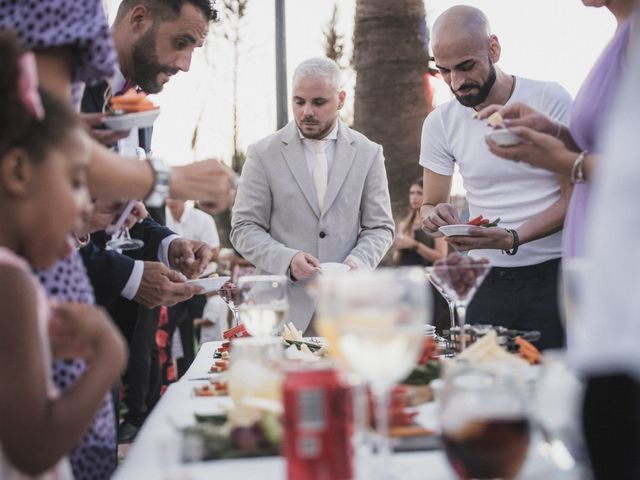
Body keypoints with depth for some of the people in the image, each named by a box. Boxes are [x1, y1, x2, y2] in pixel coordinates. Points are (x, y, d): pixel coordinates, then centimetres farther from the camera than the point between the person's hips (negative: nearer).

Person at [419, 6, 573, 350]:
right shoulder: (440, 123, 3)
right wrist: (434, 216, -15)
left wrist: (512, 238, -22)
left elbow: (575, 198, -7)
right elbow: (428, 207, 11)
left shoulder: (550, 100, -7)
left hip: (554, 274, -3)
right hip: (486, 280, 3)